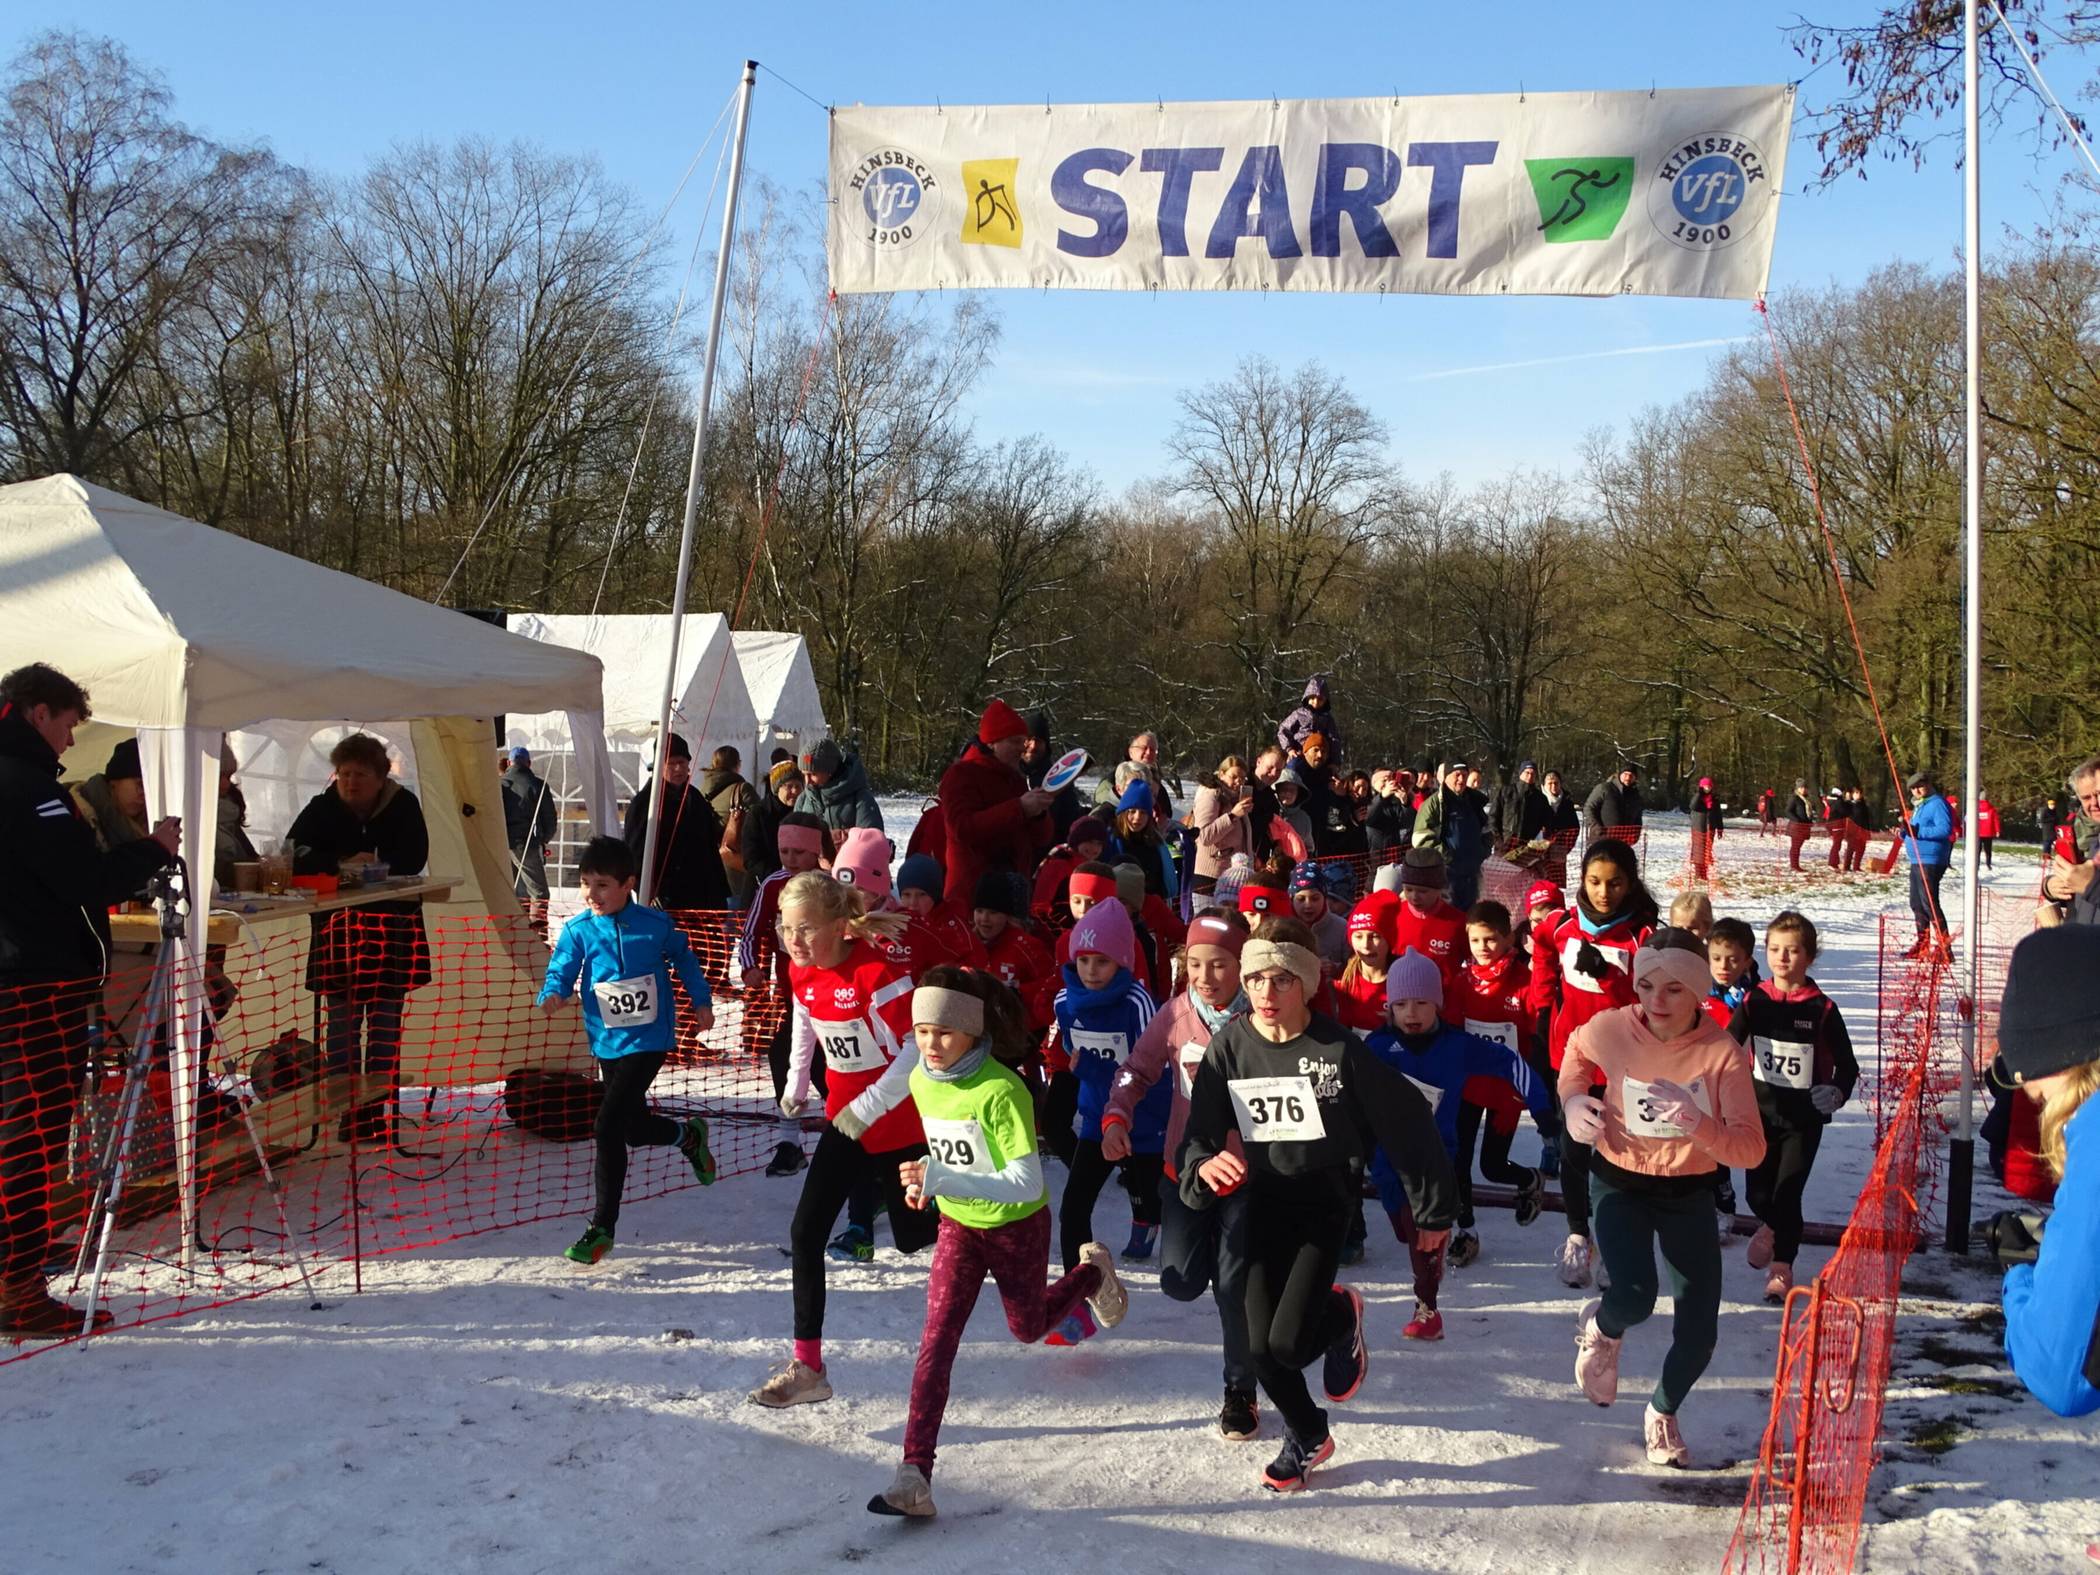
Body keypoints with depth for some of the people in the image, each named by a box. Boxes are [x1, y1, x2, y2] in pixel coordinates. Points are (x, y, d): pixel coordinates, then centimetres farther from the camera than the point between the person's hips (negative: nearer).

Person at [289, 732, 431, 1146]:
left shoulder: (403, 805, 0)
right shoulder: (323, 808, 2)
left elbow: (414, 858, -8)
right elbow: (294, 856, -5)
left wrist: (373, 864, -18)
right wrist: (340, 864, -17)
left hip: (393, 925, 0)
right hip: (338, 927, 0)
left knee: (385, 1025, 1)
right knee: (342, 1022, -1)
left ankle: (379, 1113, 5)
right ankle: (346, 1114, 4)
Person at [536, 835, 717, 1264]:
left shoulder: (655, 923, -6)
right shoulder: (578, 931, -3)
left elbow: (683, 957, 11)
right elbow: (561, 970, -9)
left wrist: (701, 1000, 18)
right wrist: (553, 994, -32)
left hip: (648, 1041, -4)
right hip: (607, 1044, 4)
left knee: (607, 1127, -15)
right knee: (633, 1127, 17)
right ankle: (689, 1135, 51)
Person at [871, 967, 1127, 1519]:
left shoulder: (1001, 1090, -31)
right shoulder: (921, 1082, -8)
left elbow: (1026, 1184, -36)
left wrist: (941, 1179, -44)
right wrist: (925, 1182, -9)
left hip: (1017, 1226, -4)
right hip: (958, 1226, 4)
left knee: (1028, 1329, 19)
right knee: (936, 1340, -9)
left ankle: (1093, 1273, 48)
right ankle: (915, 1475, -11)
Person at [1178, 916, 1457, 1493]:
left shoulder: (1338, 1049, -18)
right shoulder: (1229, 1046, -10)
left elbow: (1407, 1123, -9)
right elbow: (1200, 1131, -7)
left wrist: (1433, 1209, -1)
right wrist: (1203, 1164, -31)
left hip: (1326, 1199, -3)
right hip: (1265, 1201, 3)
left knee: (1289, 1343, -15)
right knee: (1260, 1348, 0)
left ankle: (1342, 1316, 22)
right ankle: (1307, 1436, 31)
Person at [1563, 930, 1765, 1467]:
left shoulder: (1722, 1053, -20)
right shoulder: (1610, 1030, -18)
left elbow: (1751, 1149, -24)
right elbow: (1577, 1051, 9)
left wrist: (1701, 1126, -42)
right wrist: (1573, 1100, -7)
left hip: (1688, 1194, 1)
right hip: (1620, 1184, -1)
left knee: (1698, 1334, 1)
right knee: (1635, 1297, -26)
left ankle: (1663, 1412, 35)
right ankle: (1601, 1328, 14)